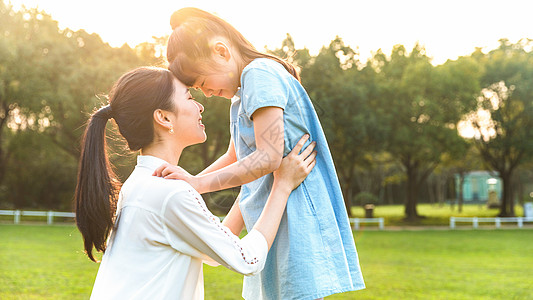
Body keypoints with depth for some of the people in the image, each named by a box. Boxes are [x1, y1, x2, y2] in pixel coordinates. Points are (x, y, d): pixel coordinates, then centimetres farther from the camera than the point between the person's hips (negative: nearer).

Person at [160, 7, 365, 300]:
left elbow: (269, 157, -21)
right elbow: (234, 156, 28)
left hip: (293, 218, -10)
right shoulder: (242, 93, 18)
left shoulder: (261, 73, -12)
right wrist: (185, 185, 21)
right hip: (270, 222, 10)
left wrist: (198, 184, -21)